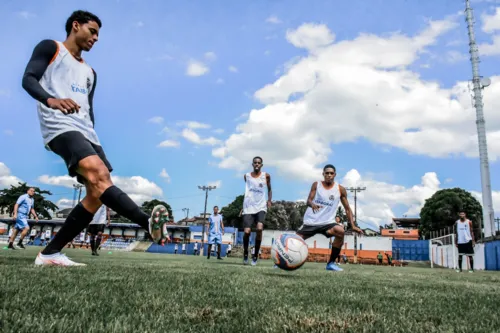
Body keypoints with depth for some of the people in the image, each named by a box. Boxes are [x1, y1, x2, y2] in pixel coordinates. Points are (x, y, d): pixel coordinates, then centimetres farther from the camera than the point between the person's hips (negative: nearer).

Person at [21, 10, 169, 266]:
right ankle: (148, 222, -46)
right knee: (99, 173, -30)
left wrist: (91, 138, 12)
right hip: (61, 127, -8)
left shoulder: (90, 73, 31)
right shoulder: (50, 48, 11)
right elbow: (28, 79, -6)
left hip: (85, 132, 8)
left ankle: (50, 253, 3)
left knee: (97, 193, -4)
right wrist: (51, 100, -26)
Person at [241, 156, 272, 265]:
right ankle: (245, 253, 16)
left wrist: (269, 200, -2)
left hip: (261, 207, -1)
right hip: (248, 207, 1)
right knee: (247, 232, -12)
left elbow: (269, 189, 15)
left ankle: (255, 255, -4)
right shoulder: (247, 176, 6)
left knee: (259, 228, -22)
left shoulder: (266, 176, 2)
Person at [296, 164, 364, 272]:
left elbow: (347, 209, 5)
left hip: (327, 222, 0)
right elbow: (309, 200, -7)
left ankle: (331, 263, -13)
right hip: (310, 221, 1)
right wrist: (312, 204, -32)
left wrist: (353, 226, -5)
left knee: (340, 231, -29)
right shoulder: (316, 185, 1)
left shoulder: (340, 189, 1)